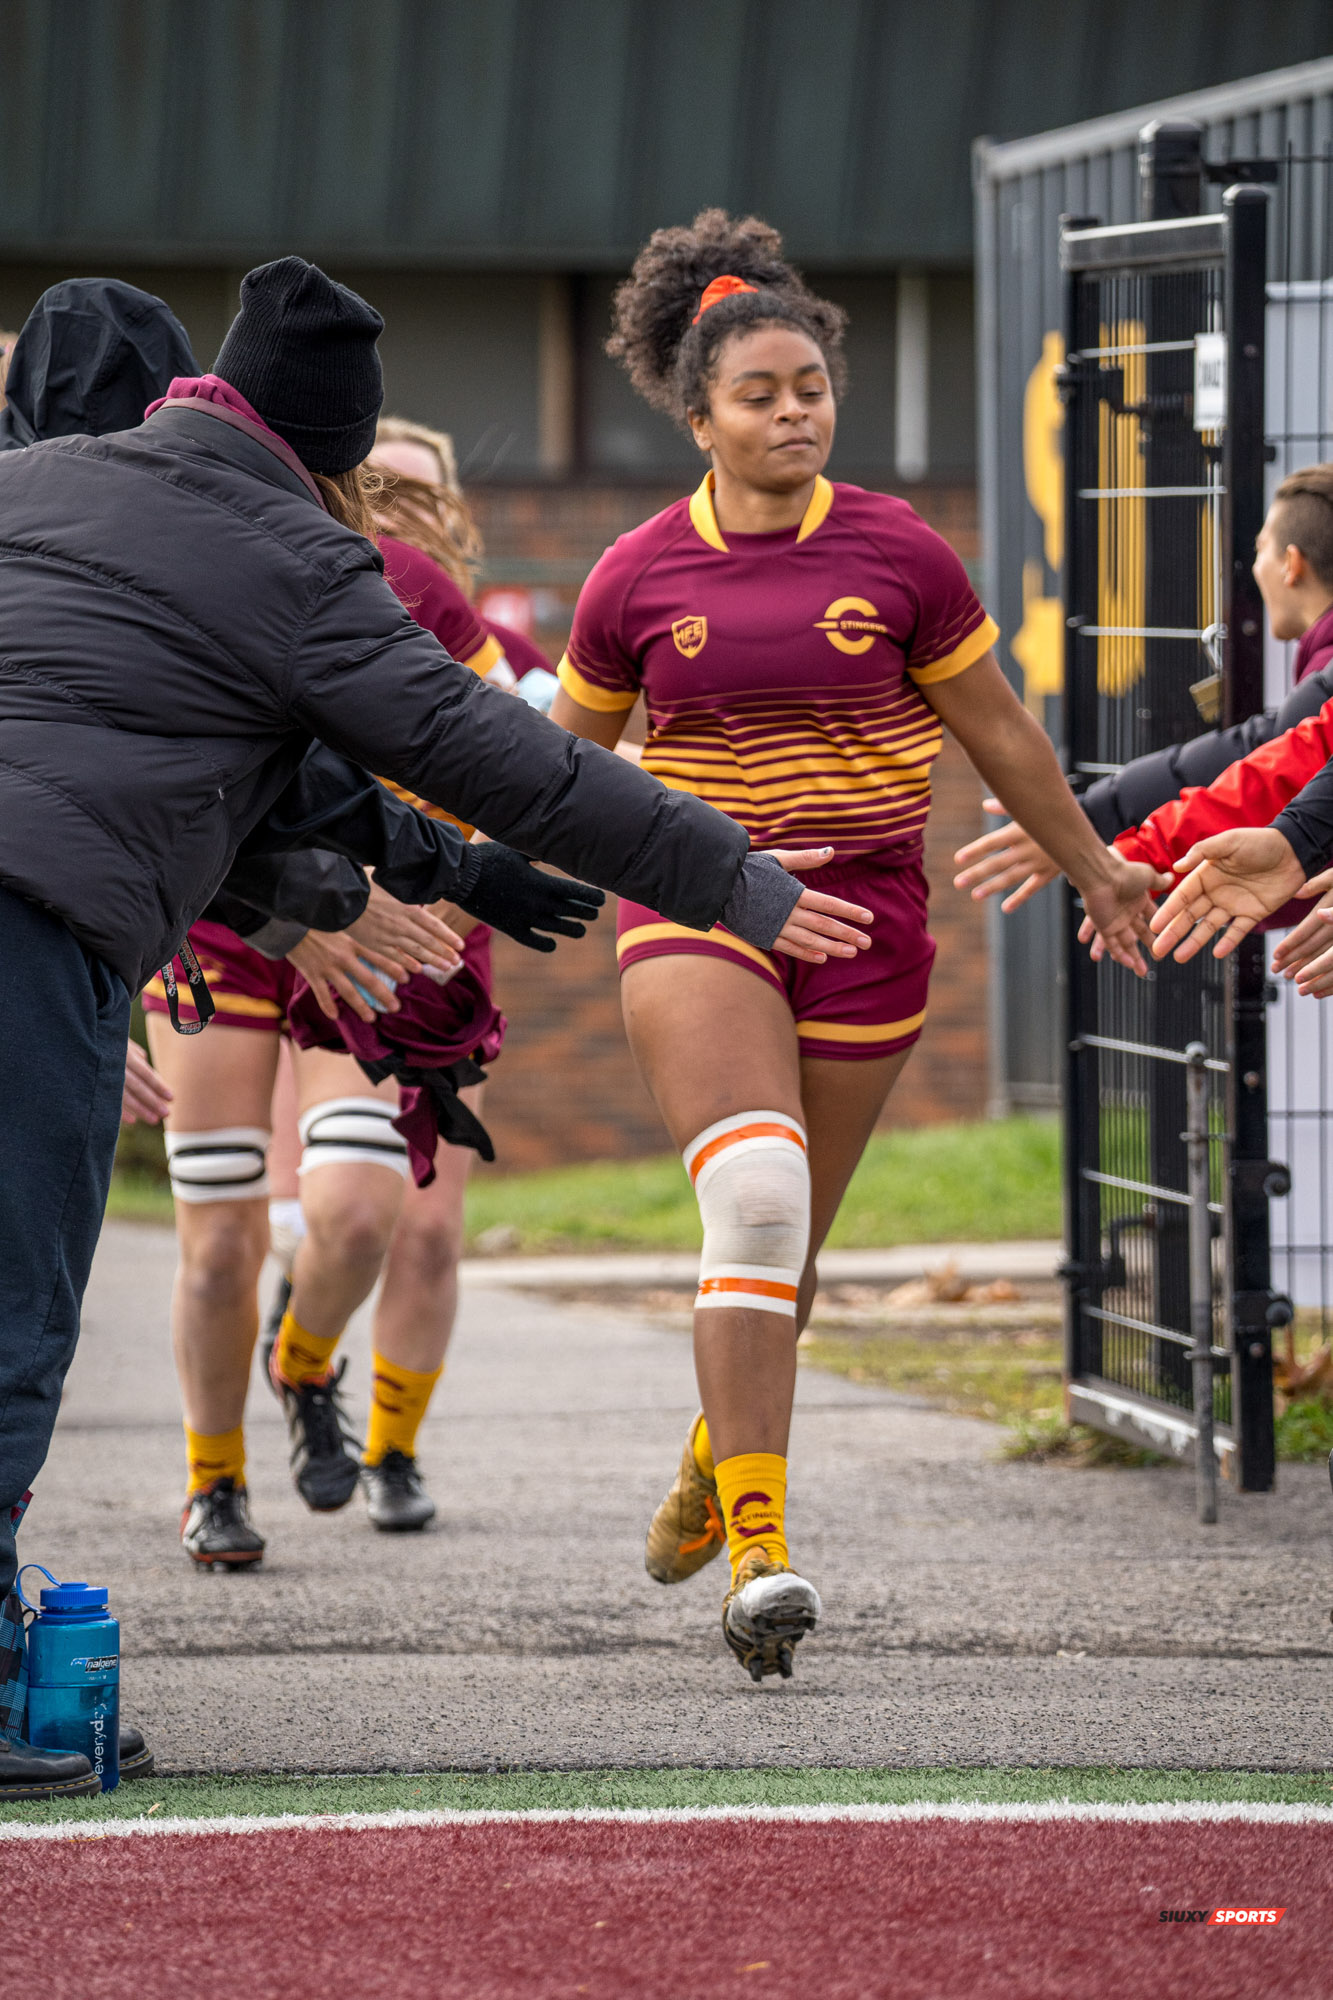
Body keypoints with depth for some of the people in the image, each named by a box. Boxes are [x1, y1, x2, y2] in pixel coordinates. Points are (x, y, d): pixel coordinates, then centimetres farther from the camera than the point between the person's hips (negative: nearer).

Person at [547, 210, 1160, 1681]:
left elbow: (998, 732, 12)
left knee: (787, 1237, 8)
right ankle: (760, 1557, -23)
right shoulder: (638, 578, 0)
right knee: (754, 1198, -21)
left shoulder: (898, 556, 0)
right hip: (693, 906, -1)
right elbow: (565, 754, 16)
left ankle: (712, 1464, 38)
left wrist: (1094, 871, 19)